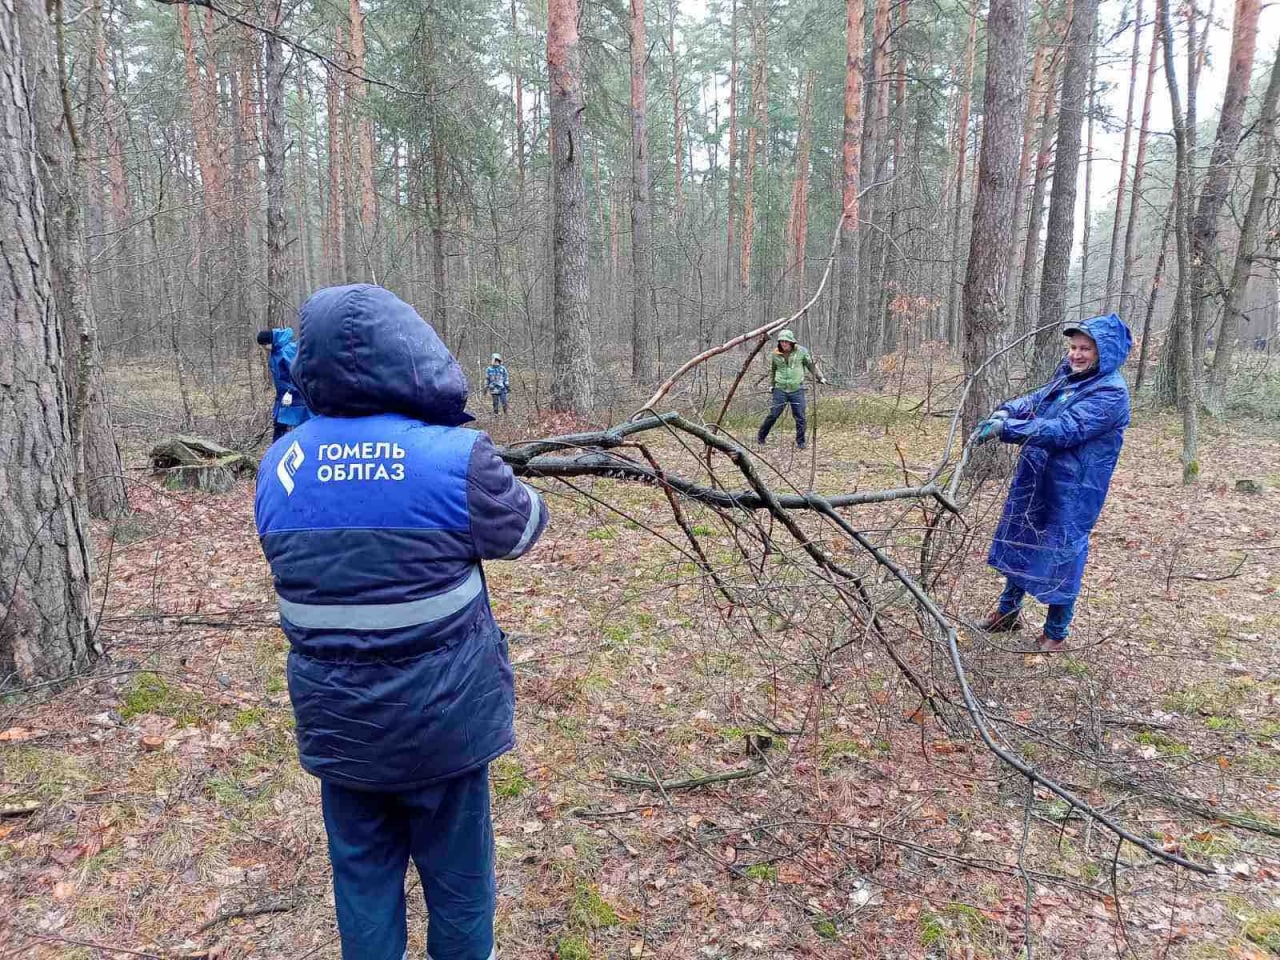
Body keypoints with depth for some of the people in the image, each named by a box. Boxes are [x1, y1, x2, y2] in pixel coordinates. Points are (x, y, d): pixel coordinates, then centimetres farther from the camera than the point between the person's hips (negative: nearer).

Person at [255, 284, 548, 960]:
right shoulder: (454, 455, -21)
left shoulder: (279, 464, -5)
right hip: (441, 718, -3)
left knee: (361, 874, 22)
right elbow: (526, 527, -3)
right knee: (456, 875, 18)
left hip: (334, 720, 4)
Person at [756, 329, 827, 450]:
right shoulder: (775, 355, 1)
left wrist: (820, 377, 13)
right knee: (773, 415, 0)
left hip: (797, 390, 0)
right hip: (780, 390, 0)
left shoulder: (801, 351, -2)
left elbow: (811, 365, 10)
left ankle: (800, 442, 13)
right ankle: (761, 437, 16)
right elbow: (772, 371, 17)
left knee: (800, 417, 0)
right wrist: (771, 385, 15)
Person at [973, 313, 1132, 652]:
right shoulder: (1068, 376, 6)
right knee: (1019, 541, 18)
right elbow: (1035, 400, 8)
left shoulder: (1111, 393, -19)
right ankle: (1009, 610, 36)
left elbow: (1064, 430, -28)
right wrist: (1007, 411, -15)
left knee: (1060, 554, 4)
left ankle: (1055, 633, 22)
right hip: (1034, 479, 8)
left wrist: (1006, 429, -32)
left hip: (1071, 491, -8)